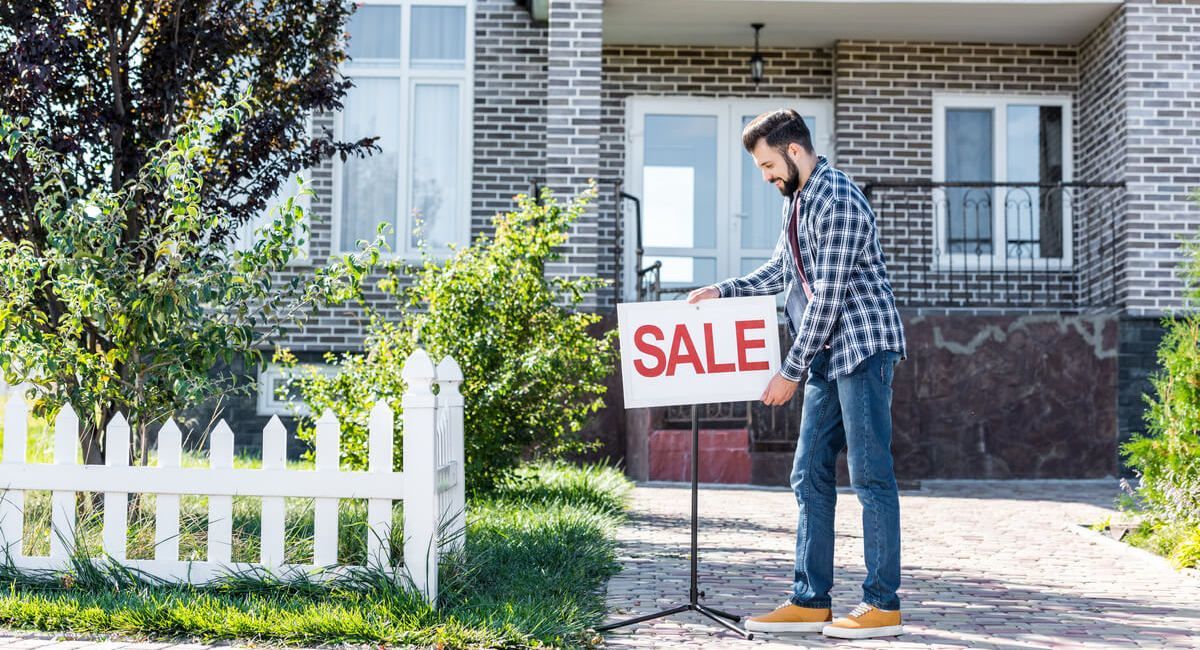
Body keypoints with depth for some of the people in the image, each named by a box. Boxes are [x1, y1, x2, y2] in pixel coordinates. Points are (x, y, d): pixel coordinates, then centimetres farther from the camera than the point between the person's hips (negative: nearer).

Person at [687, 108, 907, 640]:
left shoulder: (836, 199, -15)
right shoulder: (798, 201, 15)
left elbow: (828, 295, -19)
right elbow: (780, 272, 28)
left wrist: (790, 371, -17)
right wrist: (722, 292, 14)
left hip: (862, 347, -10)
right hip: (828, 356, 10)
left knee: (871, 476, -6)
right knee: (811, 477, 7)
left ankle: (883, 605, 0)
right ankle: (810, 601, 12)